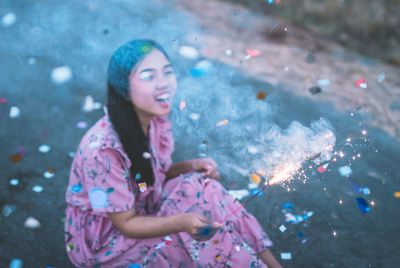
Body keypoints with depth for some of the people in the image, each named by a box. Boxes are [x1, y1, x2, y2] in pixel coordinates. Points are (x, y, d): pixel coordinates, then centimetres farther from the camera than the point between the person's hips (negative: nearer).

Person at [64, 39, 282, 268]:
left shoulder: (157, 120, -8)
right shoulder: (102, 149, -31)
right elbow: (126, 223, -24)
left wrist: (190, 166, -14)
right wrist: (181, 222, -39)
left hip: (144, 210, 7)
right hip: (103, 241, -6)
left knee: (202, 189, -16)